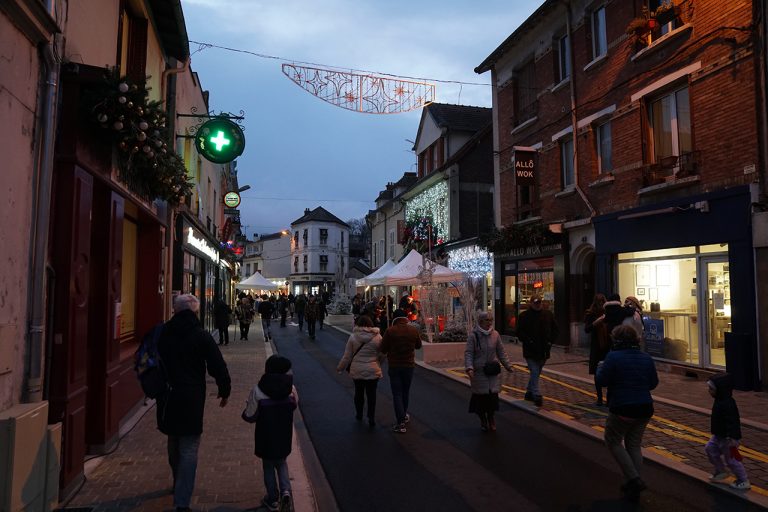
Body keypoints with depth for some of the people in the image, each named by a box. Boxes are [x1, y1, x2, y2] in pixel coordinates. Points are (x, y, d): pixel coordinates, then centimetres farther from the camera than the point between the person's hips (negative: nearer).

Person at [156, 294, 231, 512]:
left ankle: (178, 485, 44)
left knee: (174, 444, 24)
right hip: (191, 400, -5)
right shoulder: (201, 335, -10)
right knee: (189, 450, 0)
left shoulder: (162, 333, 2)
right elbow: (218, 366, -11)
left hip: (166, 398, 5)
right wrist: (224, 390, 3)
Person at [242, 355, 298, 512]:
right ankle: (285, 490, 3)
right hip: (284, 435, 2)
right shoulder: (291, 388, -12)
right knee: (281, 463, 23)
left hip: (265, 436, -2)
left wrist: (245, 413, 10)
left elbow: (249, 416, -12)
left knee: (268, 466, 18)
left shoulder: (258, 390, -18)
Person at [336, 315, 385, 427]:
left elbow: (347, 357, -3)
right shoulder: (378, 337, -6)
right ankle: (371, 419, 8)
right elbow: (382, 355, 1)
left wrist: (339, 368, 11)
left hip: (357, 371, 1)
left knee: (359, 393, 19)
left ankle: (359, 415, 34)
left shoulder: (353, 337, -7)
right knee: (371, 395, 8)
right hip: (373, 371, -1)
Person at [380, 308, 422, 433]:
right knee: (406, 392, 21)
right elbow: (418, 345, 9)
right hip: (409, 365, 3)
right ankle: (404, 415, 38)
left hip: (394, 366, -3)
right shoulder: (414, 330, -6)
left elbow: (383, 349, -9)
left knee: (397, 394, 1)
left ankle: (400, 422, -5)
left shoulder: (390, 331, -15)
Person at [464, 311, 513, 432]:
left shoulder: (495, 334, 3)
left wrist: (508, 365, 11)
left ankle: (491, 418, 23)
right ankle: (483, 420, 24)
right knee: (480, 395, 2)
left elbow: (501, 352, 12)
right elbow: (468, 353, -9)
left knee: (493, 394, 0)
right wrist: (469, 367, -20)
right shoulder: (473, 335, -8)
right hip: (478, 371, -3)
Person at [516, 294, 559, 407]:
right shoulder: (524, 316, -5)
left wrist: (550, 341, 3)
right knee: (534, 372, -11)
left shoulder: (548, 314, 7)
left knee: (536, 373, 15)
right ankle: (537, 396, -10)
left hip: (544, 351, 5)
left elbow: (554, 330, 15)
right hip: (530, 351, -5)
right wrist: (528, 341, -15)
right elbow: (520, 332, -5)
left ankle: (529, 393, 30)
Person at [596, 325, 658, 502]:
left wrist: (600, 368, 5)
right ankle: (633, 488, 18)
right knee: (634, 445, 16)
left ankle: (634, 479, -1)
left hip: (622, 409, -6)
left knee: (613, 441, 12)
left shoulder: (613, 357, -14)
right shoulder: (646, 358, 4)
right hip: (644, 409, 6)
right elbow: (653, 383, 12)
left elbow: (602, 380, -14)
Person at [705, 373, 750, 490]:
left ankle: (744, 481, 17)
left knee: (731, 459, 1)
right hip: (719, 436, 10)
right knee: (710, 449, 17)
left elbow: (732, 422, -30)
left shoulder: (727, 404, -27)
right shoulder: (720, 401, 4)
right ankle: (720, 471, 31)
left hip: (728, 438, -10)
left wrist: (732, 437, -32)